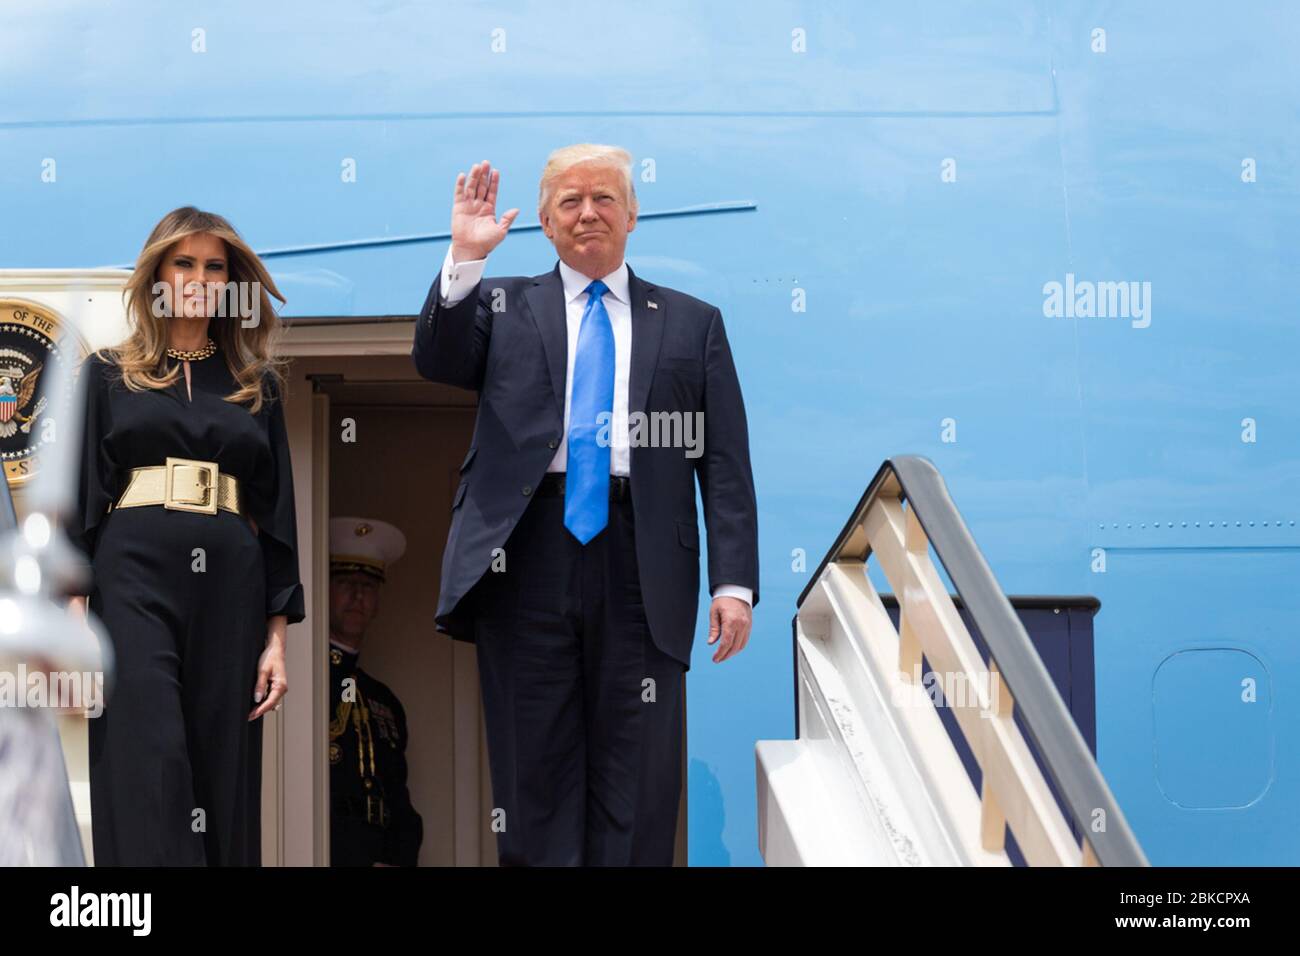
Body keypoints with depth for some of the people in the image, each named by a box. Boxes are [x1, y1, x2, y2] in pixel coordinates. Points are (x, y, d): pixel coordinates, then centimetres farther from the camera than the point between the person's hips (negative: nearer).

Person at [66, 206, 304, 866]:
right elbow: (78, 497, 5)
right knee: (149, 772, -16)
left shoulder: (257, 386, 17)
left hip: (229, 586, 3)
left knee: (223, 781, 0)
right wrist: (74, 613, -7)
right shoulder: (109, 374, 12)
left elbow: (278, 514, 13)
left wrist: (277, 634, 4)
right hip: (133, 578, -2)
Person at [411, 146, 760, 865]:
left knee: (636, 782, 1)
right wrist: (465, 258, -14)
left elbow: (726, 466, 8)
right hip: (527, 558, 0)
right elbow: (436, 360, -3)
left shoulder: (693, 324, 13)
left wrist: (734, 584, -1)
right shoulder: (503, 306, 15)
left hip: (642, 567, 0)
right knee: (535, 771, 4)